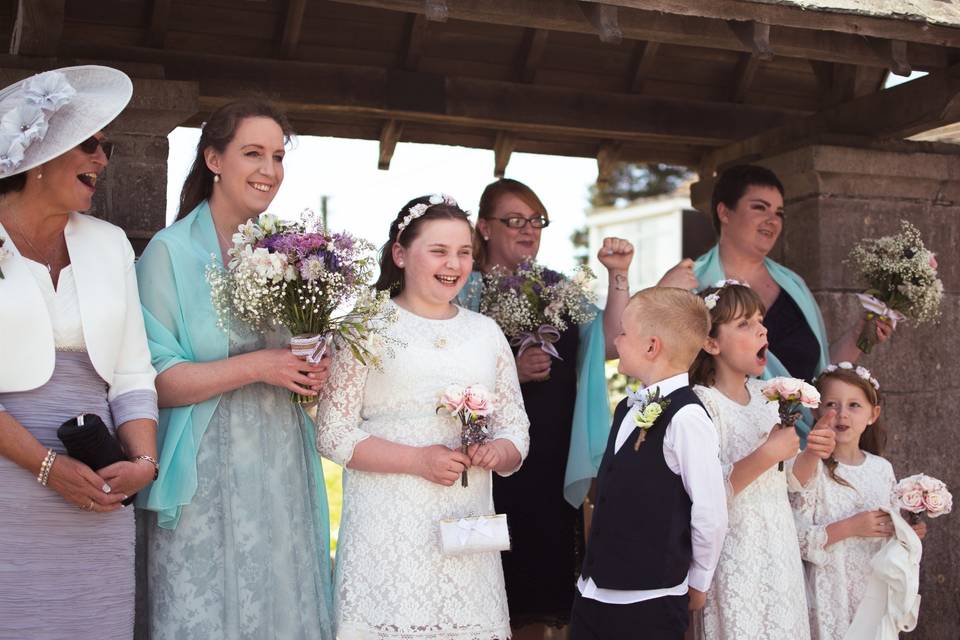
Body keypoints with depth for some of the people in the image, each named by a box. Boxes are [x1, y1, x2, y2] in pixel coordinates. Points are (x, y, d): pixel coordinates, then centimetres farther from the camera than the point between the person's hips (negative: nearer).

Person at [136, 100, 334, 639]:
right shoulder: (171, 252, -6)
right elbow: (156, 382, -12)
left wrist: (315, 372, -2)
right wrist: (256, 366, -19)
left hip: (284, 474, 5)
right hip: (207, 480, -4)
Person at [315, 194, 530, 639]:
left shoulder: (486, 332, 12)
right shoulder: (370, 328, -1)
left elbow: (516, 430, 15)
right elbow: (333, 434, -6)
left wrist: (498, 452, -8)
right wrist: (418, 460, -16)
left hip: (467, 526, 4)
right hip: (388, 530, -4)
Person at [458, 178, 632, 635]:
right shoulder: (467, 291, -2)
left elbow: (610, 343, 1)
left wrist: (618, 276, -8)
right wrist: (509, 372, -19)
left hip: (554, 461, 5)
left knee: (539, 597, 10)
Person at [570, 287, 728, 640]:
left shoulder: (686, 418, -18)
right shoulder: (628, 409, 7)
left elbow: (711, 514, -15)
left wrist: (696, 584, -3)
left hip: (649, 603, -7)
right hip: (592, 591, 7)